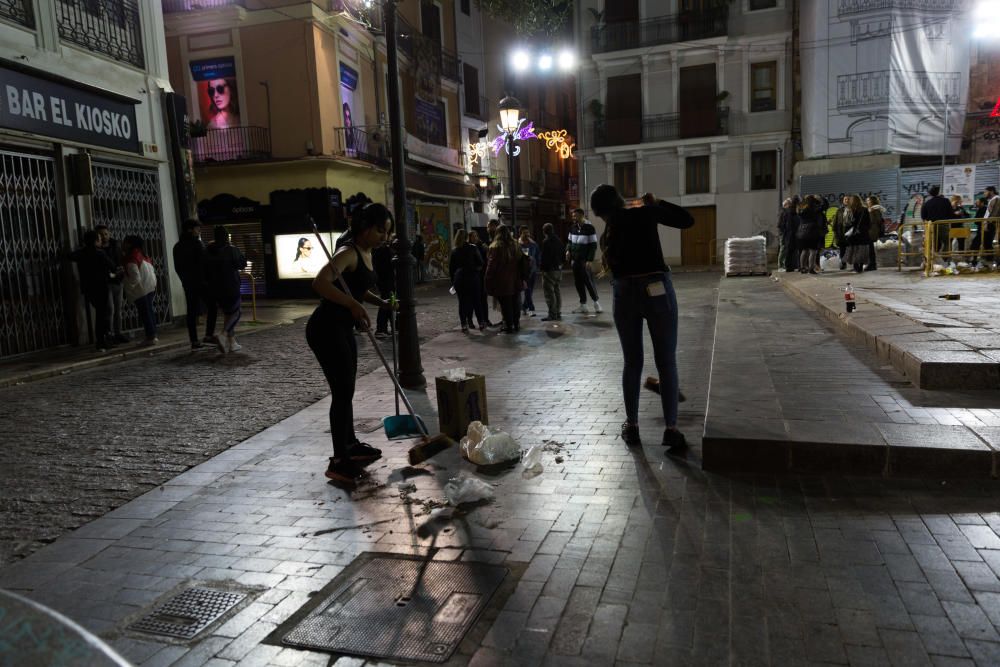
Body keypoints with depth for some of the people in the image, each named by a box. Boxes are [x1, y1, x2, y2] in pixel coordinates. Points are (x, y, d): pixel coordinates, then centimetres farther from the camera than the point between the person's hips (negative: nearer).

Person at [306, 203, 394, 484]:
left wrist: (381, 302, 7)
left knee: (346, 390, 19)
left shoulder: (367, 253, 10)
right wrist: (354, 306, -36)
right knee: (342, 392, -7)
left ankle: (351, 444, 34)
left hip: (343, 328, 10)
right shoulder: (349, 253, -19)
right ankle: (339, 462, 0)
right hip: (326, 328, -10)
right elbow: (320, 283, -35)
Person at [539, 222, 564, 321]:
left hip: (549, 269, -8)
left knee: (549, 292, -5)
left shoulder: (546, 241, -14)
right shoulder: (558, 241, 10)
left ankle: (552, 314, -6)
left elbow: (544, 256, -17)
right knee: (557, 291, 12)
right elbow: (563, 253, 14)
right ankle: (558, 313, 16)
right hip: (558, 269, 8)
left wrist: (541, 267, -10)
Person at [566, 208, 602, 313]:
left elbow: (593, 246, -9)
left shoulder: (589, 228, -8)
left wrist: (589, 260, -15)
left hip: (584, 261, -6)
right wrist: (568, 250, 0)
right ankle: (583, 305, 12)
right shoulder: (573, 228, 10)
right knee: (578, 283, 6)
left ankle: (596, 302, 9)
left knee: (588, 281, -6)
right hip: (575, 260, 6)